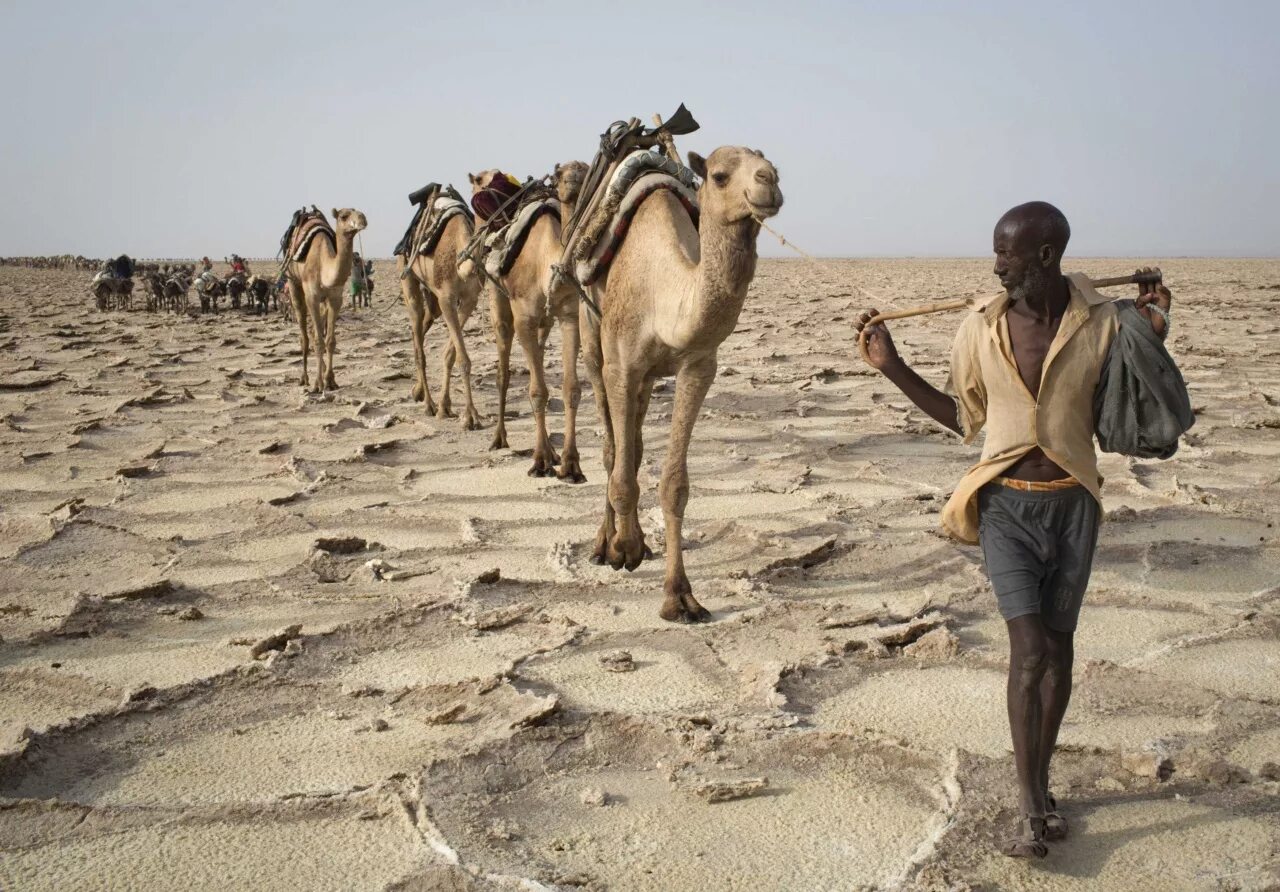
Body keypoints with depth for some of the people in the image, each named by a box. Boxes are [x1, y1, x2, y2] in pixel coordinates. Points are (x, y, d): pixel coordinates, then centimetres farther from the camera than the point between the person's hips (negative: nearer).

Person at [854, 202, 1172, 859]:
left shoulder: (1101, 323, -7)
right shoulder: (980, 328, -4)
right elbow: (965, 417, 9)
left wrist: (1150, 340, -9)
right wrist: (892, 366, 2)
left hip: (1073, 502, 1)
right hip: (1007, 504, -1)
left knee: (1058, 645, 10)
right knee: (1029, 648, -10)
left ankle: (1038, 785, 27)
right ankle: (1031, 807, -1)